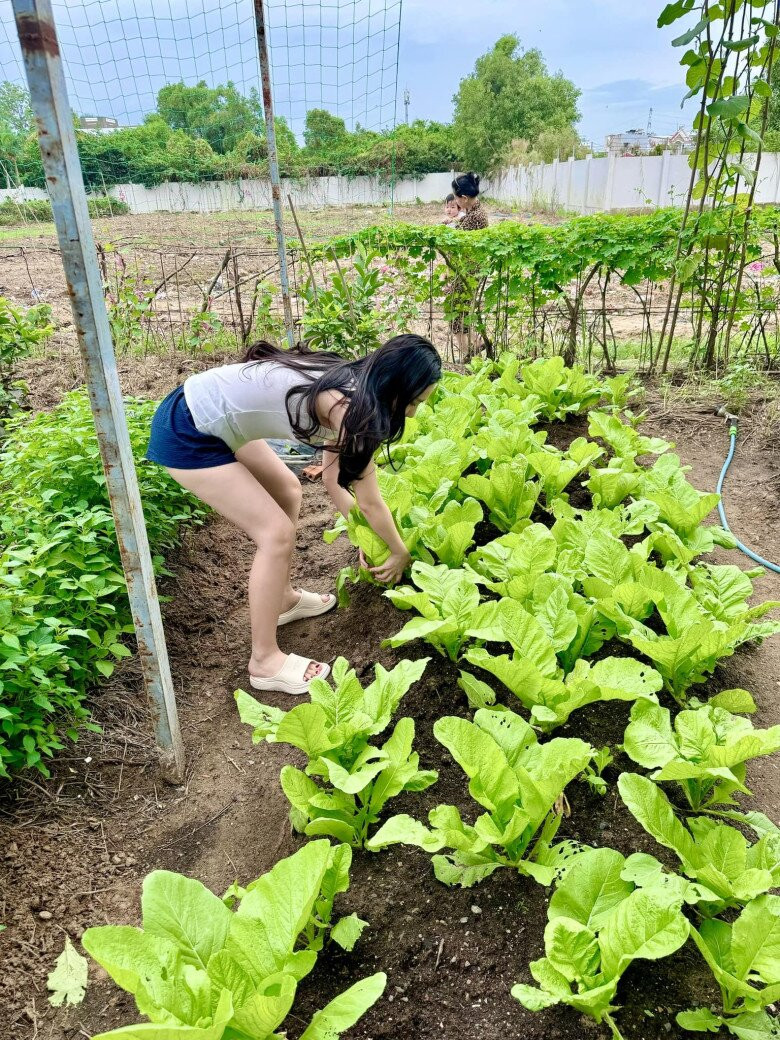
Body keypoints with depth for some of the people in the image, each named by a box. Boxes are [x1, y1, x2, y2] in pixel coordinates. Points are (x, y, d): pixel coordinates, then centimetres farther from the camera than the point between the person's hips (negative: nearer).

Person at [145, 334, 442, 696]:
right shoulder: (351, 407, -22)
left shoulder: (347, 386, 5)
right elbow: (369, 502, -11)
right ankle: (264, 661, 4)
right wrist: (400, 553, 6)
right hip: (186, 434, -10)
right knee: (277, 533, -9)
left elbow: (334, 479, 13)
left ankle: (283, 599, 35)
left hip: (207, 413, 10)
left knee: (287, 492, 20)